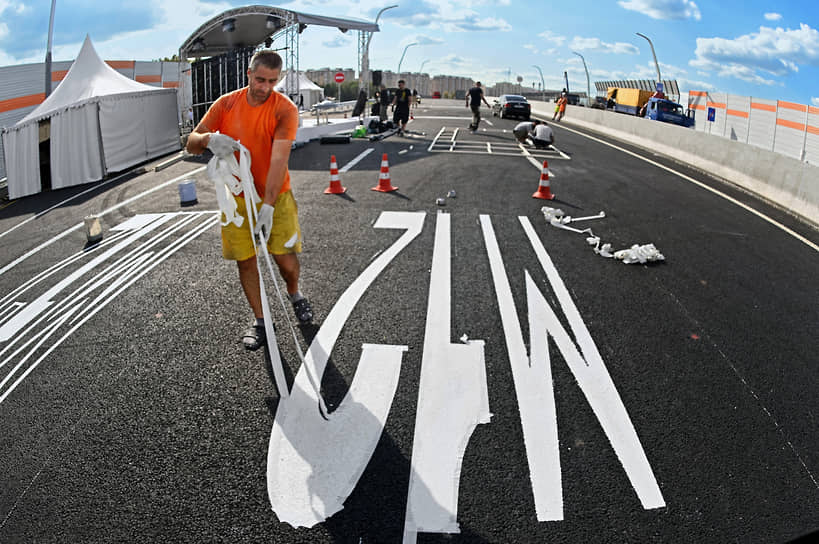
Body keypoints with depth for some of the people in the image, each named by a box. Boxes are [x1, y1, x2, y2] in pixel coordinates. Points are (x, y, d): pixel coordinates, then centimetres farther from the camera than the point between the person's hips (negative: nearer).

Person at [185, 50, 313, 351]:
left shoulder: (285, 109, -13)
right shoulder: (226, 104, -2)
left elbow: (279, 160, -23)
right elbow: (191, 143, -1)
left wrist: (268, 206, -32)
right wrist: (209, 139, -27)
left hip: (275, 196, -2)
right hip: (237, 196, 3)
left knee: (285, 257, -6)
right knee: (245, 261, 3)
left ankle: (295, 294, 29)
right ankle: (260, 321, 22)